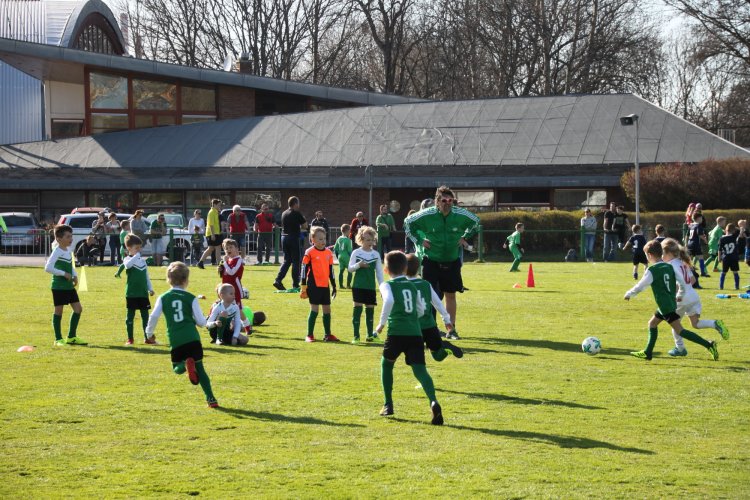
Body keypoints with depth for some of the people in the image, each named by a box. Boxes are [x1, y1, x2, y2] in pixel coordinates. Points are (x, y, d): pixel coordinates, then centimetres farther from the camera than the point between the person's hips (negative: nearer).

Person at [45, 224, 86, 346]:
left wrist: (74, 276, 7)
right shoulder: (57, 252, -15)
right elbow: (48, 267, -25)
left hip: (69, 286, 9)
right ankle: (58, 339, 7)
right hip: (59, 287, -8)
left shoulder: (68, 250, 10)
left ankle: (71, 337, 15)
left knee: (78, 309, 7)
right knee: (58, 311, -1)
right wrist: (64, 273, -23)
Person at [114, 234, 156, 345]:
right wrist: (137, 255, -25)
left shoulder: (143, 260, 12)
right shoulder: (128, 259, -5)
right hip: (132, 294, -5)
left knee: (145, 316, 7)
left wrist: (150, 288, 13)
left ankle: (148, 337, 12)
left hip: (143, 293, 5)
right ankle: (130, 339, 9)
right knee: (130, 316, 3)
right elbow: (128, 265, -32)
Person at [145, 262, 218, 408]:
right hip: (192, 338, 0)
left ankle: (186, 364, -19)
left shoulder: (163, 298, 7)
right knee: (200, 369, 11)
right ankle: (210, 398, -1)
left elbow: (154, 316, -4)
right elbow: (201, 321, 3)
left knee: (177, 368, 18)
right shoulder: (191, 298, 4)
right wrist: (198, 321, 27)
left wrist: (149, 332, 12)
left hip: (175, 340, 0)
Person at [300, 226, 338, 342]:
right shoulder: (310, 252, -7)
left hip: (325, 286, 5)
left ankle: (327, 334, 17)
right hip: (314, 286, -5)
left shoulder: (328, 253, 9)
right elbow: (304, 270, -5)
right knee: (314, 309, -6)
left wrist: (334, 286, 17)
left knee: (327, 310, 8)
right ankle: (309, 335, 3)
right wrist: (303, 287, -7)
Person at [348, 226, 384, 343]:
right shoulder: (356, 253, -1)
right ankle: (356, 336, -3)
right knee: (357, 308, -6)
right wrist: (358, 265, -21)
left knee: (370, 309, 6)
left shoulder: (376, 254, 5)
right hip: (358, 286, -3)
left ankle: (370, 334, 16)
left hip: (371, 287, 3)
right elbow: (350, 268, -1)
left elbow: (379, 272, 9)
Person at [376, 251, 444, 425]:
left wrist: (382, 322, -9)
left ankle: (388, 405, 25)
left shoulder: (387, 285, 5)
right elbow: (421, 310, 27)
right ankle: (433, 401, -34)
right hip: (416, 333, 3)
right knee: (420, 370, -7)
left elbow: (389, 301, -17)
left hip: (396, 333, -3)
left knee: (386, 364, 24)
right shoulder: (412, 286, 21)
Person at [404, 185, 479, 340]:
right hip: (431, 262, -3)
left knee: (450, 295, 9)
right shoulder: (427, 215, -15)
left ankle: (451, 329, 16)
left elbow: (476, 222, 12)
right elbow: (408, 223, 1)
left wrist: (465, 237, 5)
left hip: (452, 262, 3)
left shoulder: (460, 214, -8)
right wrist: (419, 241, -4)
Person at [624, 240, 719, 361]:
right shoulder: (669, 267, 9)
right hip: (671, 303, 9)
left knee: (680, 330, -11)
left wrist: (628, 294, 7)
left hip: (665, 306, -9)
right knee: (652, 323, 22)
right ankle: (648, 352, 27)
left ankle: (709, 345, -20)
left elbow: (640, 287, -10)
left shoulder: (651, 270, -13)